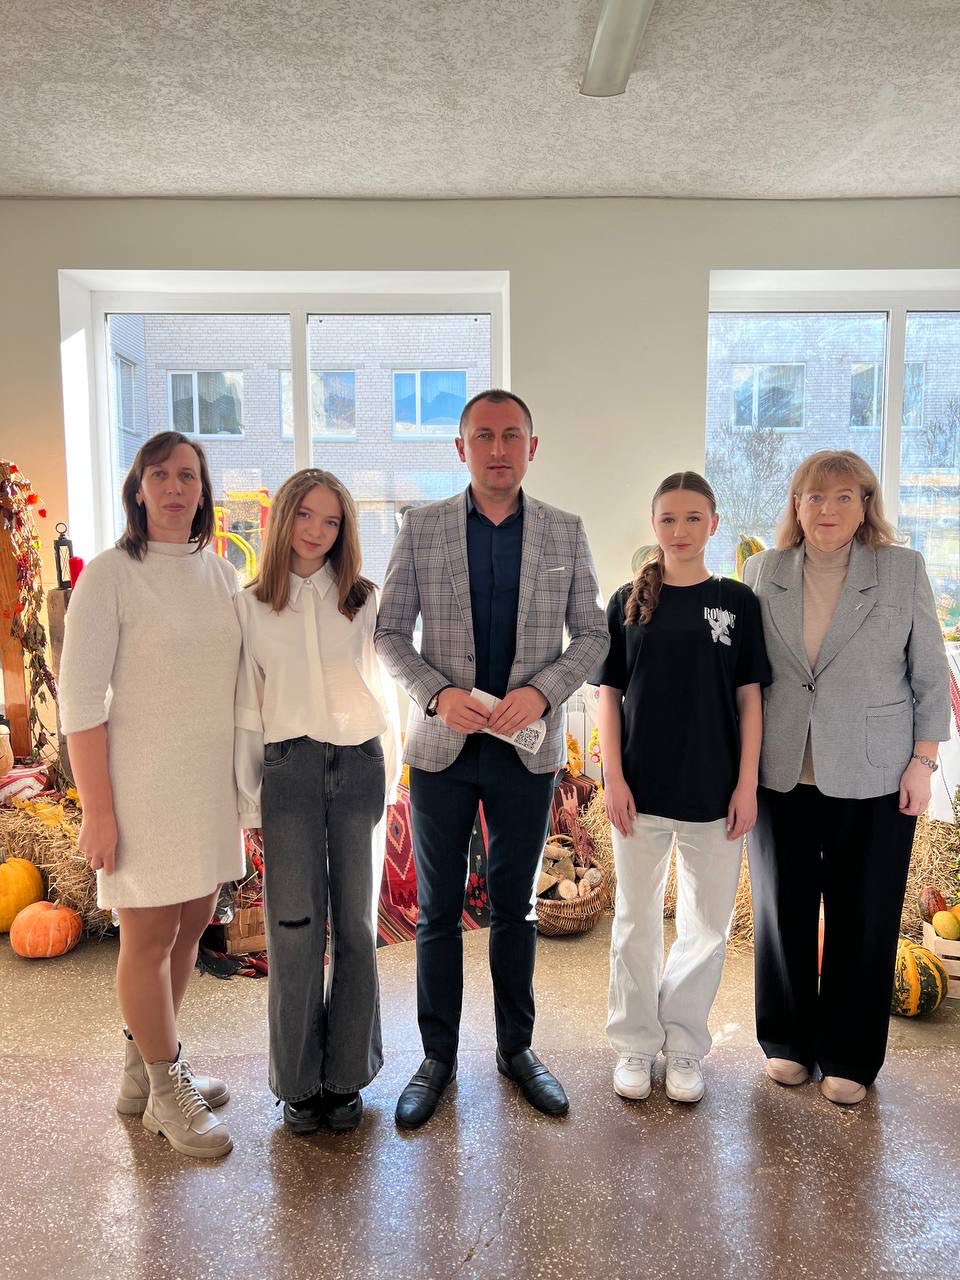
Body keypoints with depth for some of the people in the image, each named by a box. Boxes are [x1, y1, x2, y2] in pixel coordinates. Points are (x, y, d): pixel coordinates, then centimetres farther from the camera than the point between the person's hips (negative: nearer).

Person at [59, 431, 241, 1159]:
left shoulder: (221, 574, 7)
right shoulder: (111, 574, -10)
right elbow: (80, 699, -12)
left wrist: (243, 780, 12)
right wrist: (97, 809, -15)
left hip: (210, 783, 6)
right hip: (143, 784, -6)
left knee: (190, 927, 15)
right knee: (149, 937, 5)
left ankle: (146, 1069, 35)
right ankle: (167, 1092, 24)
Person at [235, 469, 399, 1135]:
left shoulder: (364, 600, 4)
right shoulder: (251, 606, 4)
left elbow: (384, 690, 8)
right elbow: (247, 707, 6)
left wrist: (388, 779, 5)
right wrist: (250, 797, 6)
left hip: (359, 765, 1)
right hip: (289, 769, 0)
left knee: (356, 925, 7)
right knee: (295, 929, 2)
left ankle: (346, 1077, 23)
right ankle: (300, 1080, 20)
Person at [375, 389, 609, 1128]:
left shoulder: (565, 533, 1)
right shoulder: (422, 528, -1)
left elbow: (592, 635, 2)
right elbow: (390, 632, 0)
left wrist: (542, 691, -14)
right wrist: (438, 693, -16)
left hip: (528, 749, 1)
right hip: (442, 745, 0)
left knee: (515, 907, 14)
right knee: (438, 911, 10)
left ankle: (517, 1048, 32)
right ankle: (438, 1057, 27)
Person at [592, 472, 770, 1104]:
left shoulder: (737, 602, 1)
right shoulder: (629, 602, 1)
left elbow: (749, 698, 1)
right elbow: (610, 694, 2)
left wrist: (747, 784, -4)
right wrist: (614, 778, -6)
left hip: (714, 790, 0)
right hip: (641, 789, 0)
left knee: (708, 923, 10)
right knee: (636, 920, 11)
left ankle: (684, 1043, 28)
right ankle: (636, 1042, 27)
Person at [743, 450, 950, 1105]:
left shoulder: (905, 570, -1)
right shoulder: (762, 572, 4)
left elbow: (930, 674, 1)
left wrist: (923, 761, -3)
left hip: (872, 775, -1)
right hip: (781, 772, 2)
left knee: (863, 917, 7)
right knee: (782, 909, 11)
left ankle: (849, 1056, 26)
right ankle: (788, 1040, 31)